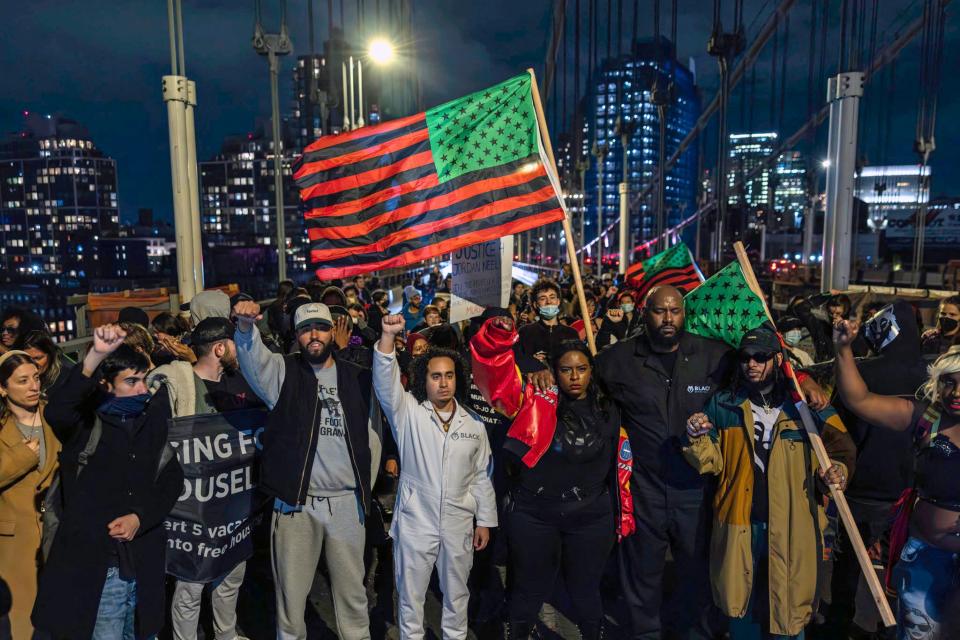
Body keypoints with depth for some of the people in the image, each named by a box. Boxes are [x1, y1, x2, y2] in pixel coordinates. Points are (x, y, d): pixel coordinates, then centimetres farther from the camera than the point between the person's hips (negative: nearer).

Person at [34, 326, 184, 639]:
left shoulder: (154, 422, 6)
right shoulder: (86, 423, -5)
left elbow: (173, 479, 6)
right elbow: (56, 412, -29)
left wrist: (140, 518, -10)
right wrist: (96, 355, -41)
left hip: (144, 562, 4)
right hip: (95, 563, -4)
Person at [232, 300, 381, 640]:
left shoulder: (358, 377, 4)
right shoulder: (283, 372, 0)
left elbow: (372, 433, 6)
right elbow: (253, 358, -21)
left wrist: (366, 485, 3)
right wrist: (246, 327, -42)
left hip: (346, 501, 2)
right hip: (295, 501, -1)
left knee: (352, 586, 16)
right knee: (291, 588, 12)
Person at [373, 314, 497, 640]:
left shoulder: (474, 423, 2)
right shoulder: (408, 412, -6)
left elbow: (482, 476, 7)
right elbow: (385, 381, -23)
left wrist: (485, 521, 7)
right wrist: (388, 336, -37)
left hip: (459, 525, 2)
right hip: (415, 522, -2)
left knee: (457, 593, 19)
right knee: (410, 594, 12)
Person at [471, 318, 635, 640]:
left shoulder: (608, 413, 2)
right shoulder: (536, 401, -7)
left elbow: (621, 466, 9)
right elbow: (498, 370, -18)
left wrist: (624, 516, 12)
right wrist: (499, 336, -35)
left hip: (591, 519, 2)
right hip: (533, 516, -2)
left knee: (586, 591, 19)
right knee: (530, 589, 15)